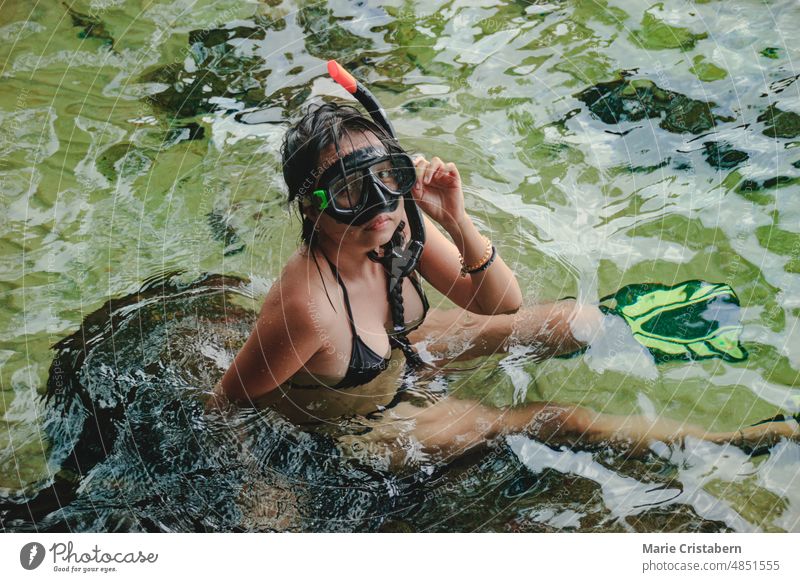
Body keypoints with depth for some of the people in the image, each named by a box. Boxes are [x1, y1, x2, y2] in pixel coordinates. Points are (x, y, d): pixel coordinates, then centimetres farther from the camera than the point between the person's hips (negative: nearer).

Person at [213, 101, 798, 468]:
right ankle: (722, 441, 21)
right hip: (367, 428, -5)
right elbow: (232, 397, -26)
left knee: (579, 321, 2)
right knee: (563, 420, 0)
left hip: (401, 353, 5)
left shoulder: (398, 228, -25)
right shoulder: (308, 306, -42)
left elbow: (502, 305, -18)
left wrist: (457, 222, -34)